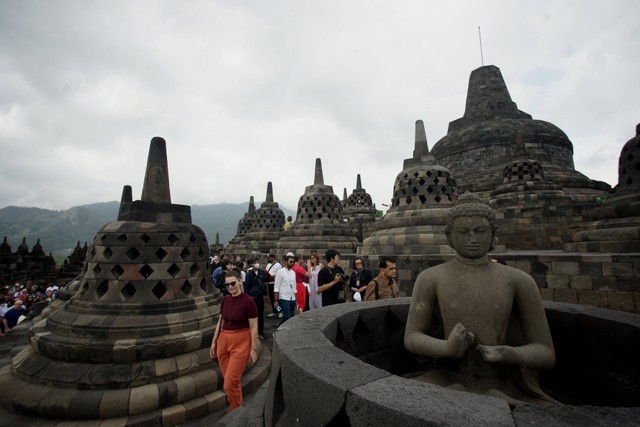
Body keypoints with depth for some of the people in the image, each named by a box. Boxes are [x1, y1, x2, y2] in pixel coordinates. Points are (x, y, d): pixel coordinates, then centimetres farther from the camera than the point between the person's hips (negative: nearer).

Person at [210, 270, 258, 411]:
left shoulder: (248, 301, -17)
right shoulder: (225, 300, 1)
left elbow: (254, 327, -12)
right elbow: (220, 322, 12)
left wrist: (253, 348, -10)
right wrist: (214, 342, 13)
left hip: (240, 343, -6)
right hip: (224, 340, 6)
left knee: (230, 382, -4)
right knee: (230, 381, 15)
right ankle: (236, 407, 39)